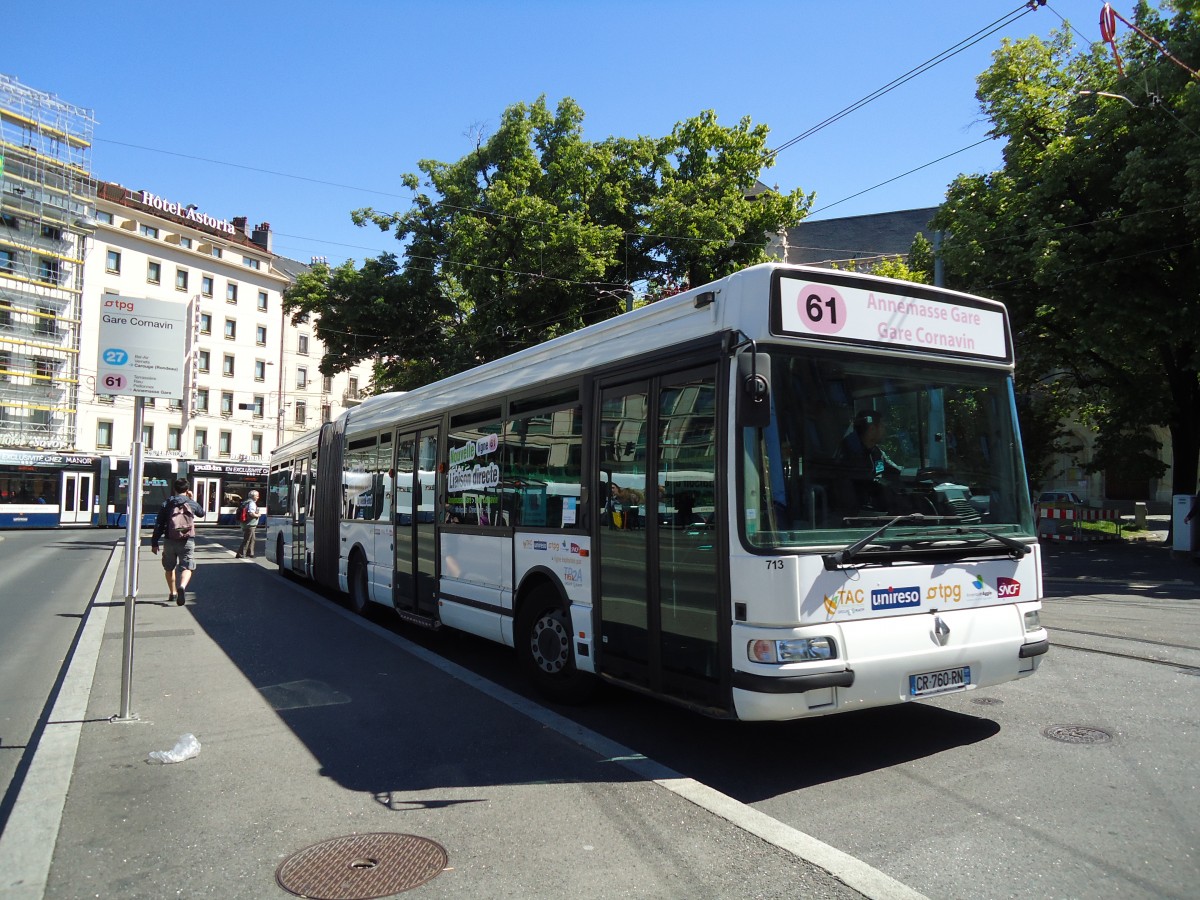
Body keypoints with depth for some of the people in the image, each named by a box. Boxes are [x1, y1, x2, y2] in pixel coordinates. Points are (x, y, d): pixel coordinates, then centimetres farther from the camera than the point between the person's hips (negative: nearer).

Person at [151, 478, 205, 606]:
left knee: (169, 568, 20)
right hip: (187, 541, -2)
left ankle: (172, 592, 29)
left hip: (169, 541, 2)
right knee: (187, 568, -5)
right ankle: (182, 586, -33)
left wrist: (154, 543, 4)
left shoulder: (166, 503, 3)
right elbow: (201, 513, 23)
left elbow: (159, 525, 0)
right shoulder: (192, 503, 1)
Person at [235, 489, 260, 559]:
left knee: (252, 540, 16)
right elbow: (251, 513, -26)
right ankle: (241, 554, -3)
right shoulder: (252, 503, -15)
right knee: (247, 540, -5)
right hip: (250, 525, -10)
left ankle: (250, 554, 21)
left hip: (245, 524, 10)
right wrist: (257, 515, -9)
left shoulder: (246, 502, 16)